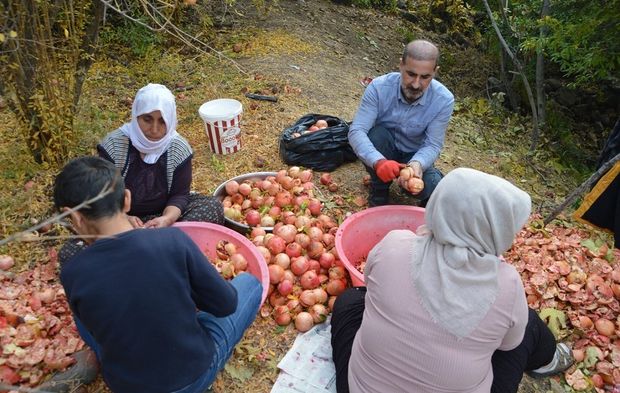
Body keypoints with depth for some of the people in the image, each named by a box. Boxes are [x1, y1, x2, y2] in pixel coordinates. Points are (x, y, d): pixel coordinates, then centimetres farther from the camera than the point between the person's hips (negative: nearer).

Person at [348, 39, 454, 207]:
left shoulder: (444, 100, -23)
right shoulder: (379, 87, -26)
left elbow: (432, 145, -19)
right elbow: (356, 131, -31)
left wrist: (417, 164, -43)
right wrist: (378, 161, -50)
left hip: (416, 156, 0)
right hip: (381, 152, 0)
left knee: (432, 188, -29)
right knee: (377, 135, -34)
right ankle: (379, 193, -9)